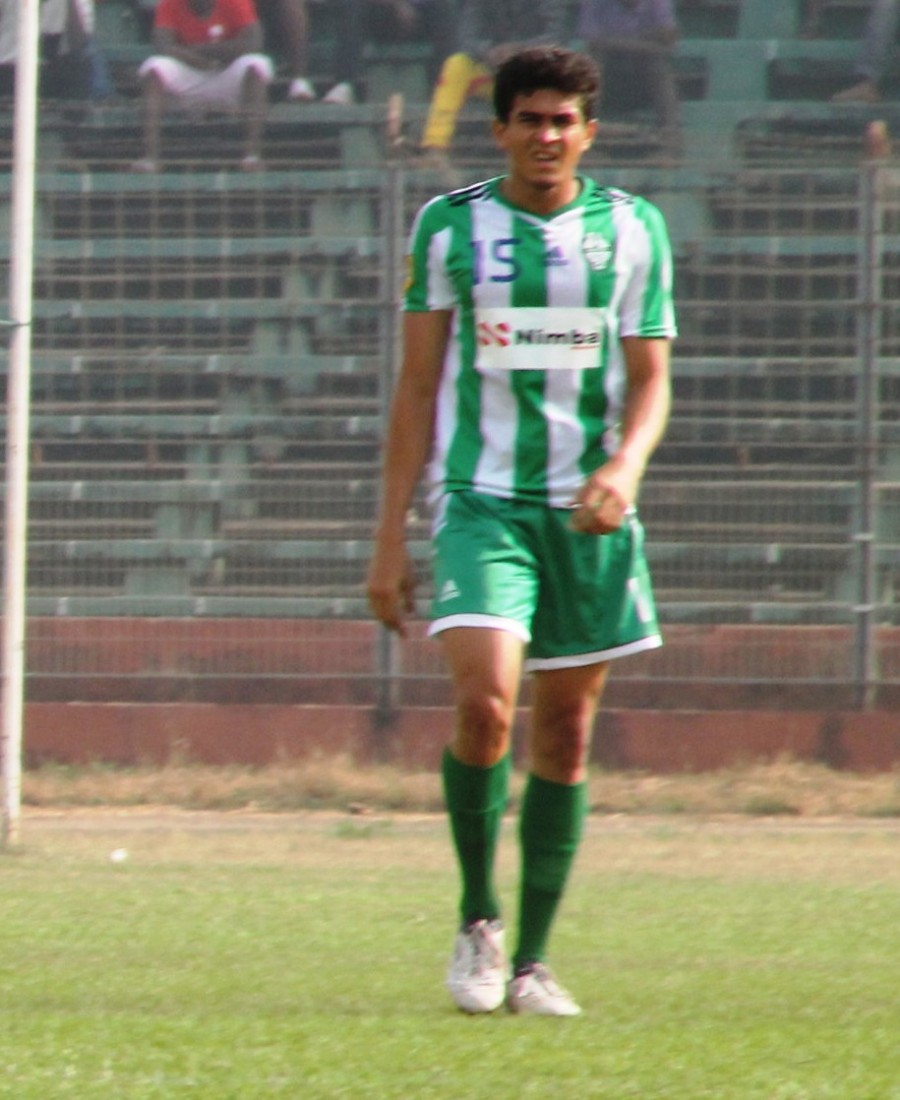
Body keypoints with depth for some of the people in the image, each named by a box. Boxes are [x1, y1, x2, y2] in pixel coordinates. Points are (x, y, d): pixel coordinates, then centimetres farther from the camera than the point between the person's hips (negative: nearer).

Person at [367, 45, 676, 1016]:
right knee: (484, 701, -20)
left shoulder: (632, 231, 7)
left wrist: (627, 464, -14)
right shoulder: (450, 227, 4)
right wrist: (389, 535, 2)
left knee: (565, 733, 4)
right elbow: (416, 388, 6)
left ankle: (531, 962, 13)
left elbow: (650, 380, 8)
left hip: (589, 508, 2)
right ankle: (477, 920, 0)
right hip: (480, 497, -2)